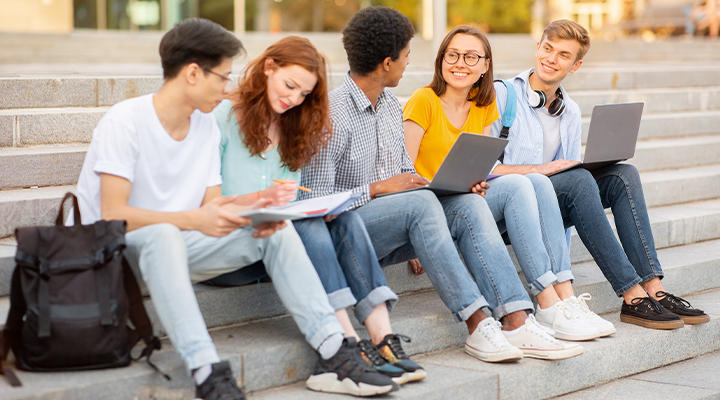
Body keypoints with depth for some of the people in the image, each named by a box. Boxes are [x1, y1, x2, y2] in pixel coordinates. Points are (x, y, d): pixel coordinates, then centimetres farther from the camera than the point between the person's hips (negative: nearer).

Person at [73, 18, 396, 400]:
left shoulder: (207, 125, 7)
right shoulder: (125, 121, -17)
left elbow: (212, 207, 4)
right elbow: (113, 216, -24)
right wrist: (194, 219, -33)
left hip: (176, 249, 7)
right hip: (116, 252, -7)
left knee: (276, 231, -10)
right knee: (163, 234, -40)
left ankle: (334, 351, -14)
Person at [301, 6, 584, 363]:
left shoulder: (391, 108, 14)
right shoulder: (333, 114, -14)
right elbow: (314, 199, -18)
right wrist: (379, 188, -20)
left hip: (392, 232, 8)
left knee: (467, 205, -17)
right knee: (420, 203, -33)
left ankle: (517, 323, -29)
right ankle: (478, 327, -34)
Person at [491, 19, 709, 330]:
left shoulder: (570, 112, 17)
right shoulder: (502, 95, -4)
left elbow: (569, 170, 17)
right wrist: (538, 170, -20)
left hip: (550, 211, 6)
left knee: (624, 175, -16)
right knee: (578, 180, -32)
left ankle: (654, 289, -26)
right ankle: (633, 297, -34)